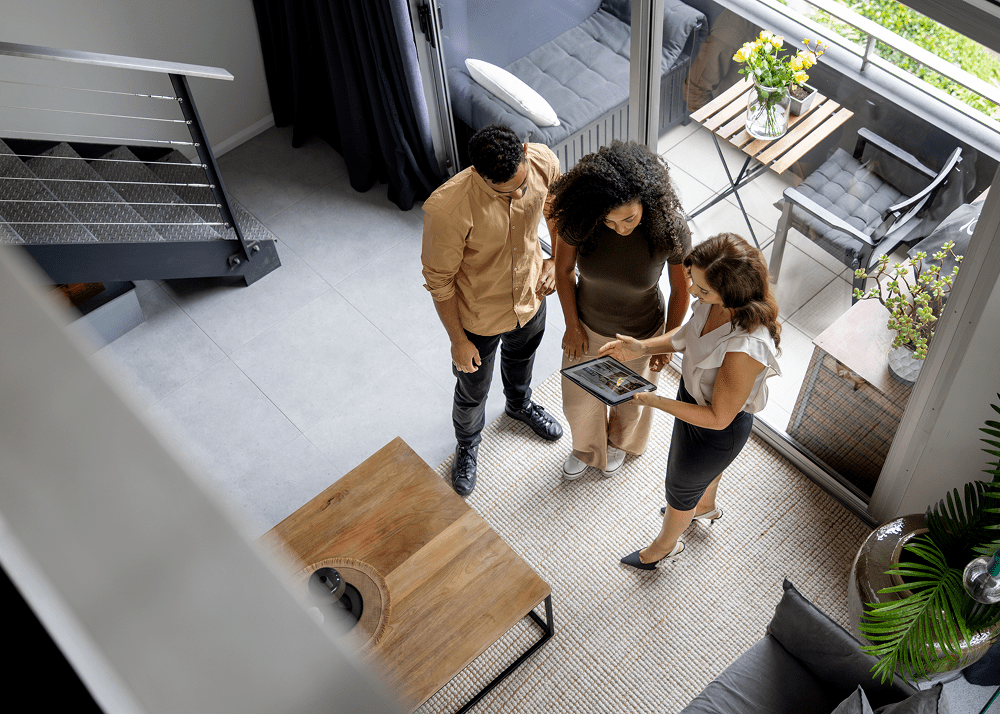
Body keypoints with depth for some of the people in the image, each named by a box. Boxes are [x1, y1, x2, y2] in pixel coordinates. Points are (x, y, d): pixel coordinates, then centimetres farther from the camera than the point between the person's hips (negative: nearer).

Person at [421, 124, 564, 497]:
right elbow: (439, 280, -23)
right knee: (472, 391, 24)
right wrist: (457, 340, -14)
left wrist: (556, 260, -10)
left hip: (531, 295, 4)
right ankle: (467, 443, 58)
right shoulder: (446, 209, -41)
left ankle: (520, 404, 71)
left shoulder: (544, 162, -27)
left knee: (521, 357, 36)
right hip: (478, 316, -4)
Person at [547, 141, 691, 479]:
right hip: (588, 326, 1)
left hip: (640, 334, -1)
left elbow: (680, 289, -16)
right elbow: (563, 269, -11)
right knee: (579, 401, 25)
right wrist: (573, 326, -3)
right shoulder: (577, 221, -31)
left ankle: (620, 442, 66)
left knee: (629, 400, 29)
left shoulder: (670, 230, -34)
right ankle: (587, 448, 61)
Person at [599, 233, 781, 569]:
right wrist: (641, 347, -14)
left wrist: (655, 401, -31)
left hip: (717, 430, -7)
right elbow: (688, 335, 0)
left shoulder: (745, 349, -45)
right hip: (694, 395, 7)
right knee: (707, 467, 39)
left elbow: (717, 417, -32)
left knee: (680, 490, 25)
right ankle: (706, 507, 73)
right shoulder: (719, 301, -22)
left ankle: (665, 545, 58)